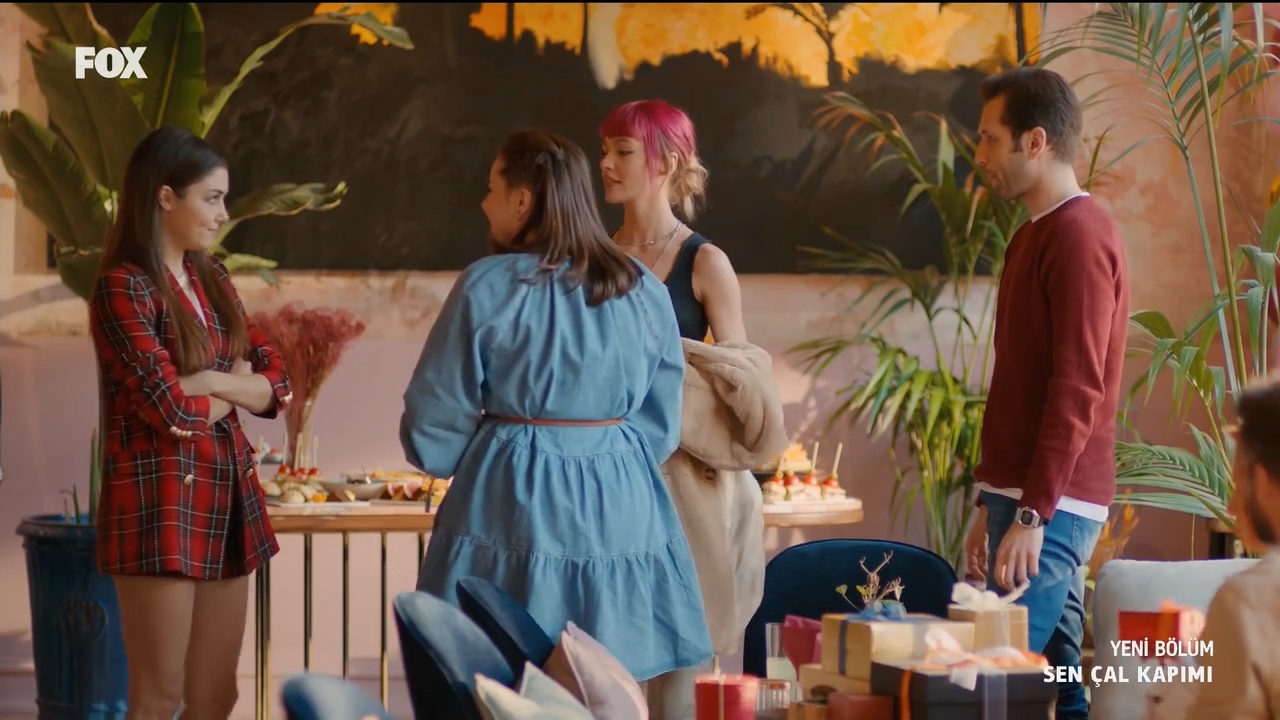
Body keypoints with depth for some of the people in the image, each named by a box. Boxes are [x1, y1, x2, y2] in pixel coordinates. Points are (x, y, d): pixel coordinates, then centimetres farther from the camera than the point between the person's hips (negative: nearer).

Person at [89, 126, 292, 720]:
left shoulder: (212, 281, 14)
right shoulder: (123, 287, -11)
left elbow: (275, 384, 10)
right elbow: (171, 408, -17)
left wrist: (211, 383, -8)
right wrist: (236, 384, 1)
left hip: (226, 495, 8)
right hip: (160, 499, -8)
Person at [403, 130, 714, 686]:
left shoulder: (488, 286, -9)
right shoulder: (643, 290, 2)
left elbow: (437, 416, -4)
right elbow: (661, 417, 9)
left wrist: (474, 462, 16)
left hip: (510, 500, -3)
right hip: (619, 503, 4)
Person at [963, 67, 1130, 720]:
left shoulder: (1079, 234, -12)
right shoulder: (1036, 234, 18)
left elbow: (1078, 389, -19)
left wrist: (1031, 515, -23)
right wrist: (992, 503, 20)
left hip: (1051, 505, -9)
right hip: (1026, 496, 9)